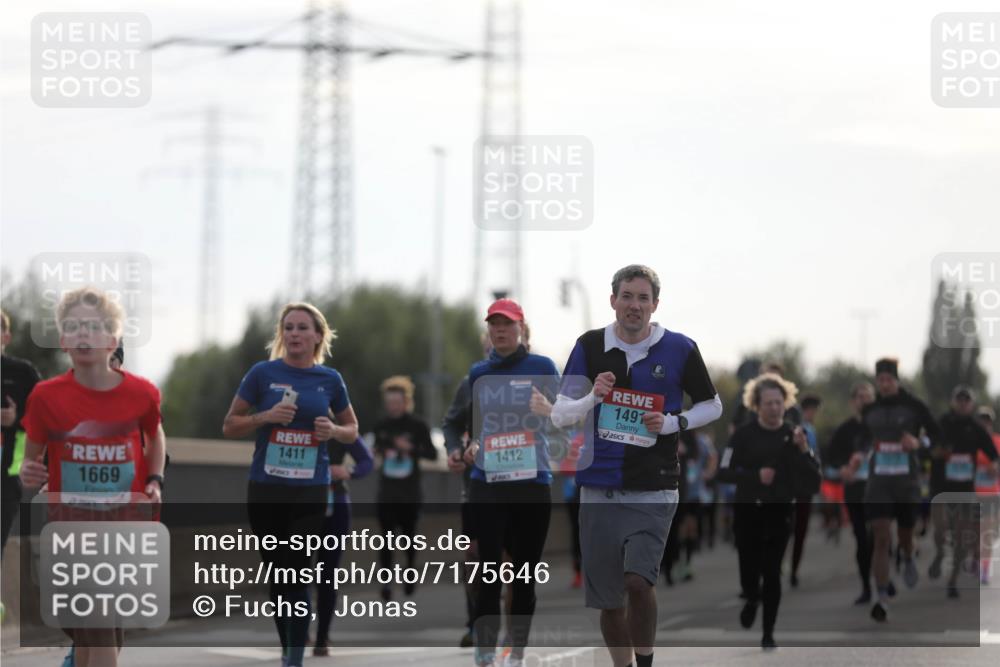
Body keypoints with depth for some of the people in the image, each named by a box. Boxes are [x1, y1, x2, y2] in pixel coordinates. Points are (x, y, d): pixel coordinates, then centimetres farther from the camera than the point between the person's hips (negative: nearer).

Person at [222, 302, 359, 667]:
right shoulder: (263, 373, -1)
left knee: (297, 576, -9)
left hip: (310, 490, 0)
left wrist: (334, 431, -7)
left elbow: (352, 429, 16)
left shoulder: (329, 379, 3)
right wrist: (266, 416, -14)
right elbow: (229, 426, 3)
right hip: (265, 489, 1)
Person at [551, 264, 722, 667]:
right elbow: (559, 415, 5)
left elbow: (712, 406, 12)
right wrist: (592, 398, -15)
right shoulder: (589, 347, 4)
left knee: (639, 581, -20)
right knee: (609, 601, 6)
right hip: (599, 489, 2)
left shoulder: (679, 349, 0)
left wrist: (672, 423, -6)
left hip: (653, 490, -2)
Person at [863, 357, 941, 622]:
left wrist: (919, 443, -20)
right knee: (880, 539, -12)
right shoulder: (869, 409, 4)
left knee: (905, 536, 13)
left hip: (907, 481, -1)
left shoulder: (913, 406, -5)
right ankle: (882, 600, -14)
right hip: (878, 481, 1)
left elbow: (936, 434, -2)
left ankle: (907, 559, 52)